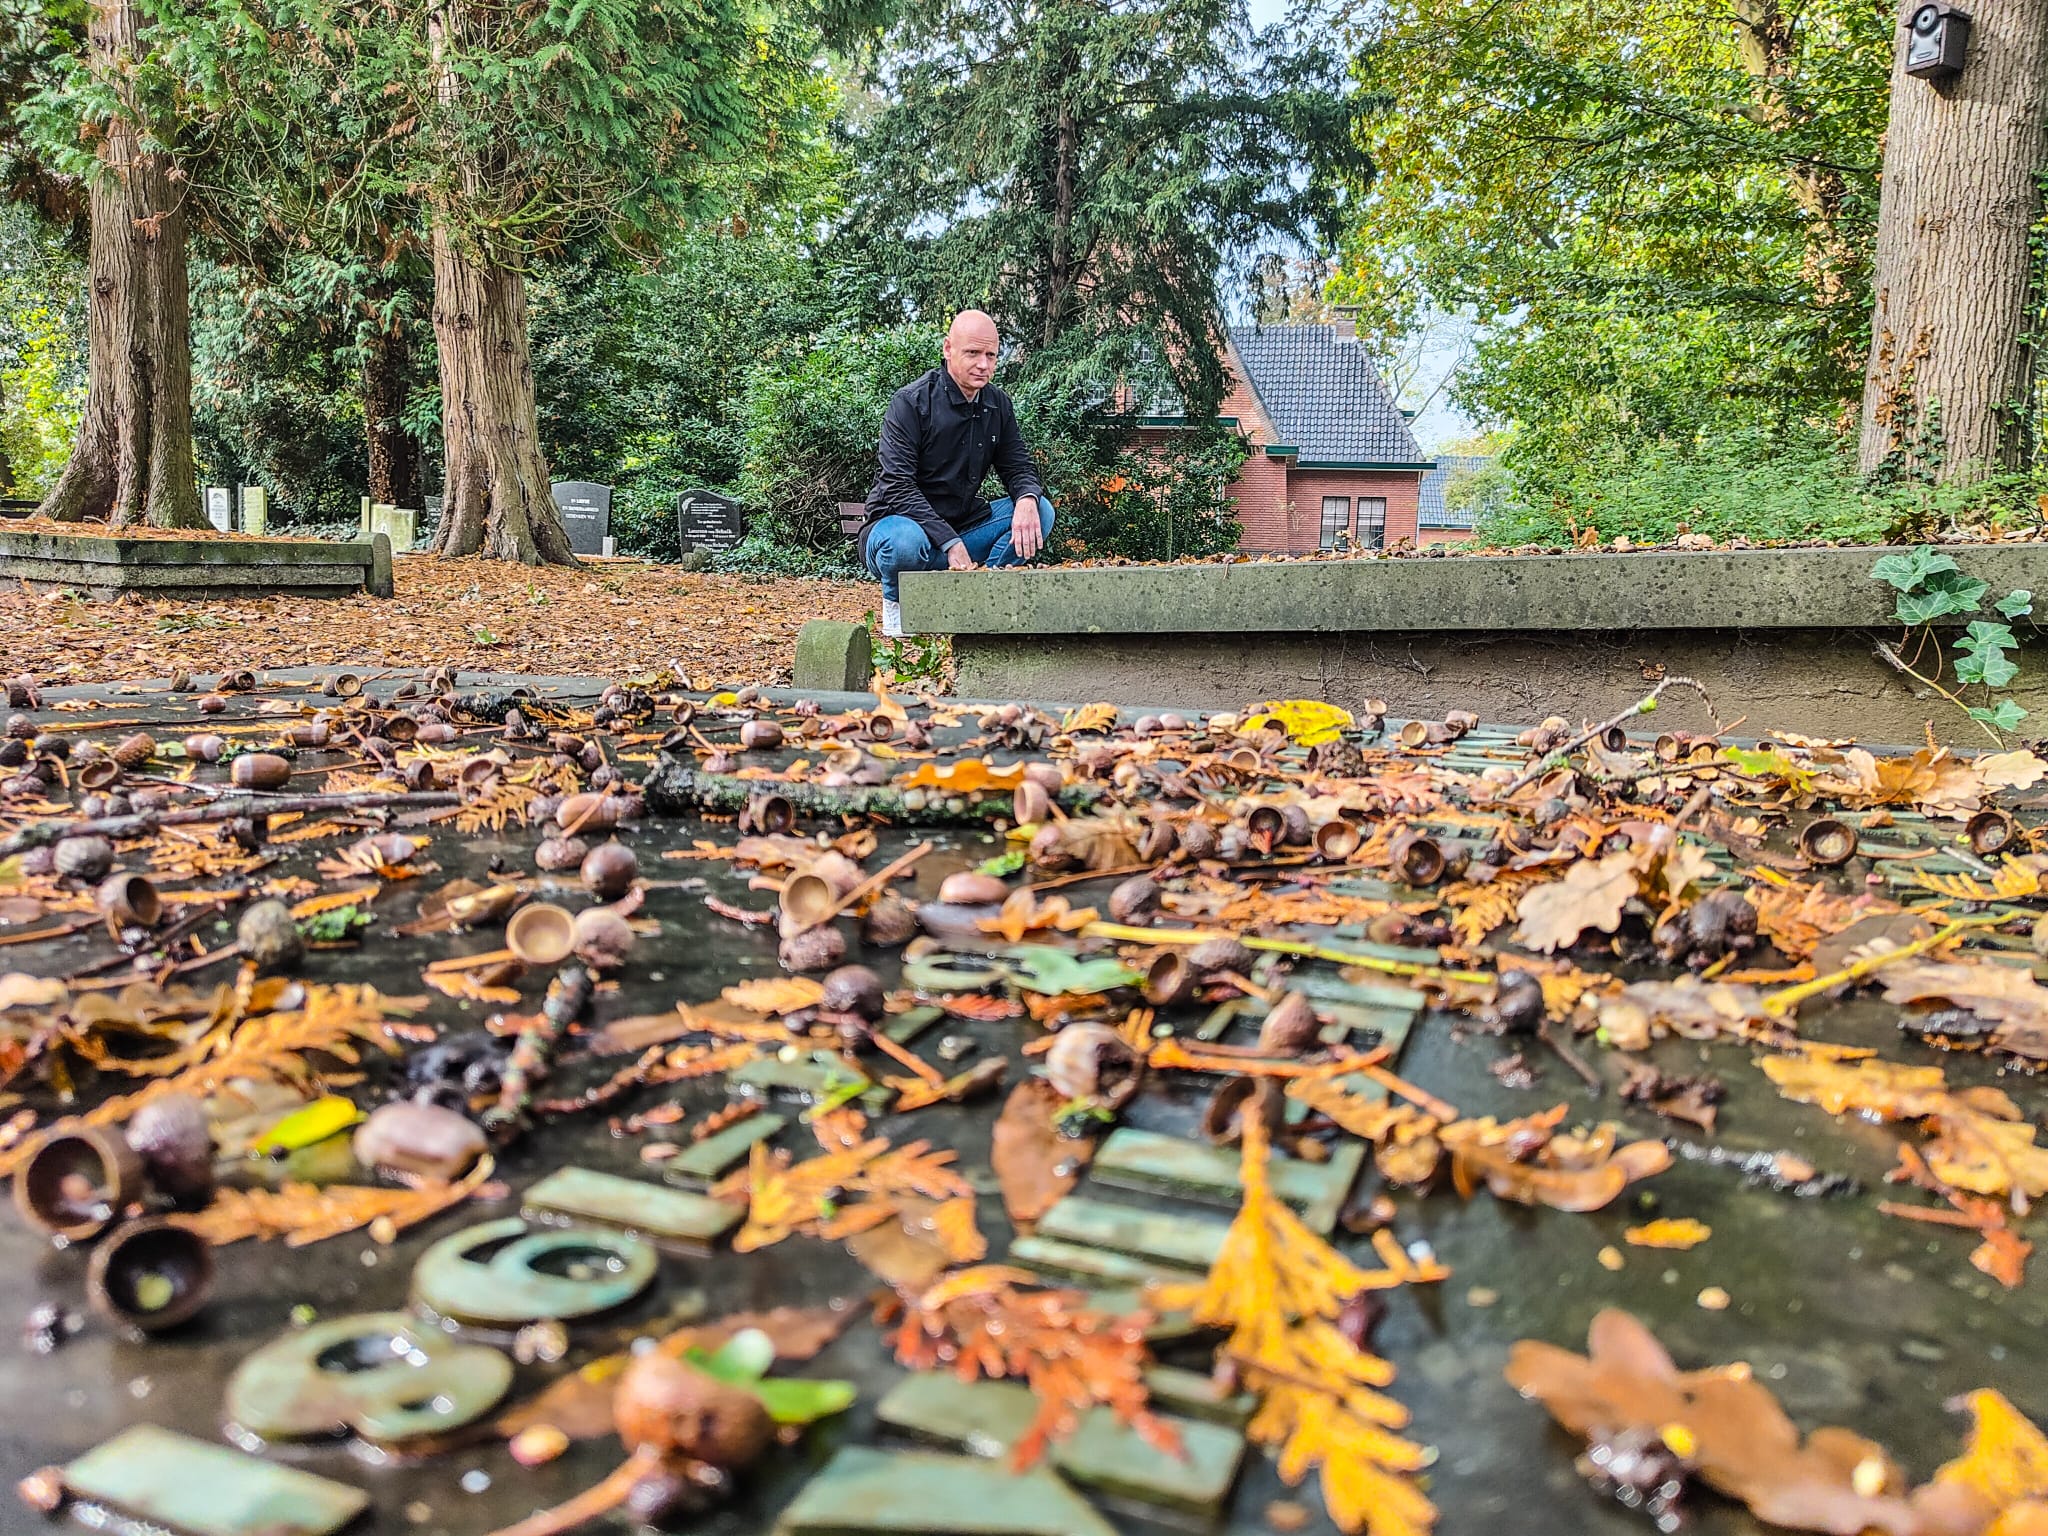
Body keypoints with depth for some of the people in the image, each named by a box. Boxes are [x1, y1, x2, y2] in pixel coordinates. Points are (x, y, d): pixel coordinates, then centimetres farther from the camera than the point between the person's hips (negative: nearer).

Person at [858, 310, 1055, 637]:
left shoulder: (998, 405, 5)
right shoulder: (911, 401, -13)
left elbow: (1019, 466, 9)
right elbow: (897, 487, -20)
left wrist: (1027, 499, -19)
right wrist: (950, 543, -29)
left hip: (964, 527, 6)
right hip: (903, 522, -5)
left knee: (1040, 511, -12)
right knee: (906, 543, -41)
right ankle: (897, 600, -6)